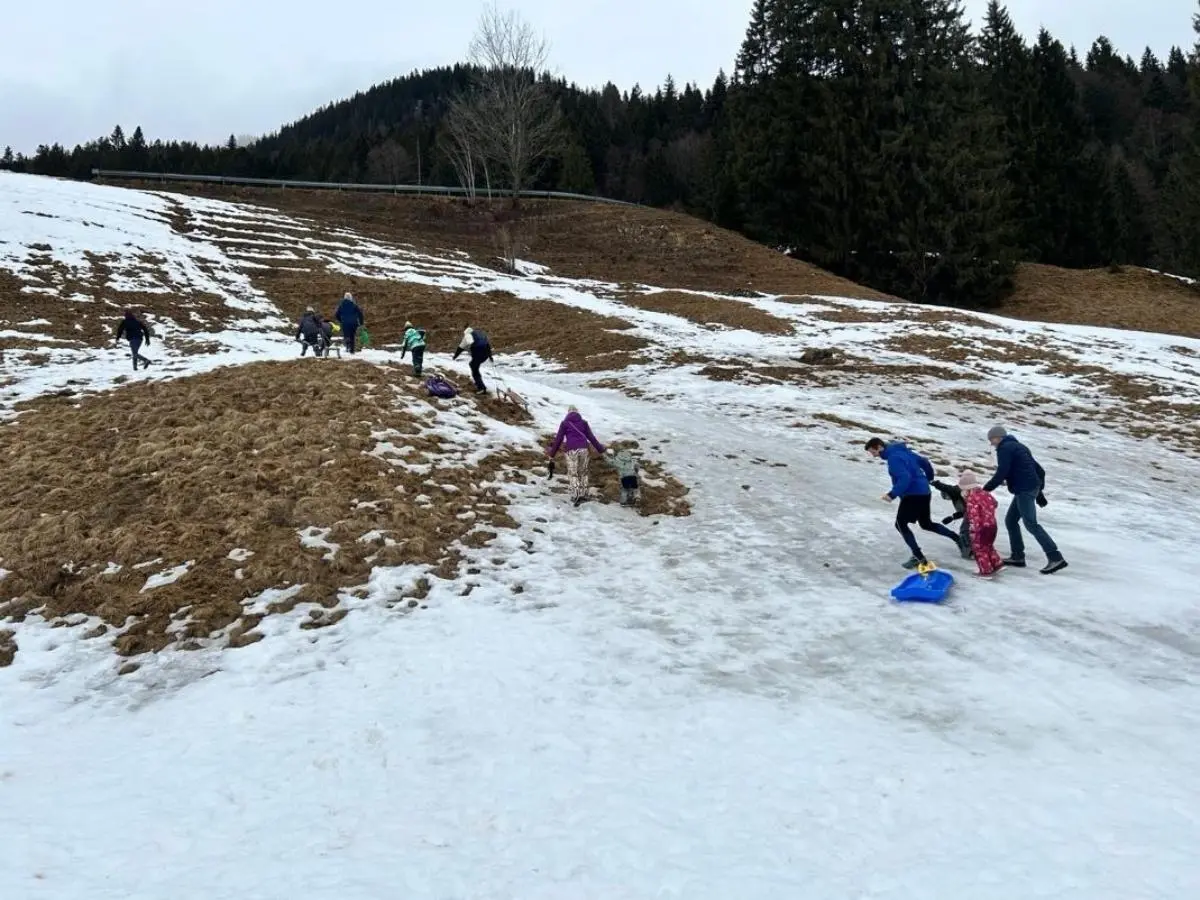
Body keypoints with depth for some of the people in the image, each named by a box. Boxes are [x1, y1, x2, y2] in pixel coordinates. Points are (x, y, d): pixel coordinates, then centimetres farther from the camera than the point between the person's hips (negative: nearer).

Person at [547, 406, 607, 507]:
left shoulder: (565, 423, 8)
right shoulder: (583, 422, 14)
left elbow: (558, 439, 7)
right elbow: (591, 437, 13)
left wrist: (552, 454, 12)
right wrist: (600, 449, 21)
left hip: (571, 450, -2)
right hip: (583, 449, 2)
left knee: (572, 474, 0)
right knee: (583, 473, 15)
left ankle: (576, 495, -17)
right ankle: (584, 494, 11)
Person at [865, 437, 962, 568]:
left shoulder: (894, 458, -18)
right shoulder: (902, 451, 13)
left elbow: (905, 478, -29)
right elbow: (924, 462, 21)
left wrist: (892, 494, -33)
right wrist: (929, 479, 35)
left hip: (913, 494, -10)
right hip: (924, 492, 10)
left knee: (901, 524, -6)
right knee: (926, 524, 24)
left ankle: (918, 556, -9)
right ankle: (956, 538, 29)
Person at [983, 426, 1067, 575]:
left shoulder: (1005, 448, -6)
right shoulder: (1018, 446, 23)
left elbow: (1001, 473, -17)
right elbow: (1039, 470, 24)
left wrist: (986, 489, -10)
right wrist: (1039, 490, 25)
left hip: (1024, 489, -10)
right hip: (1031, 488, 10)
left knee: (1031, 524, -12)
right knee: (1010, 520, 15)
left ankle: (1055, 558, -18)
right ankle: (1017, 556, 14)